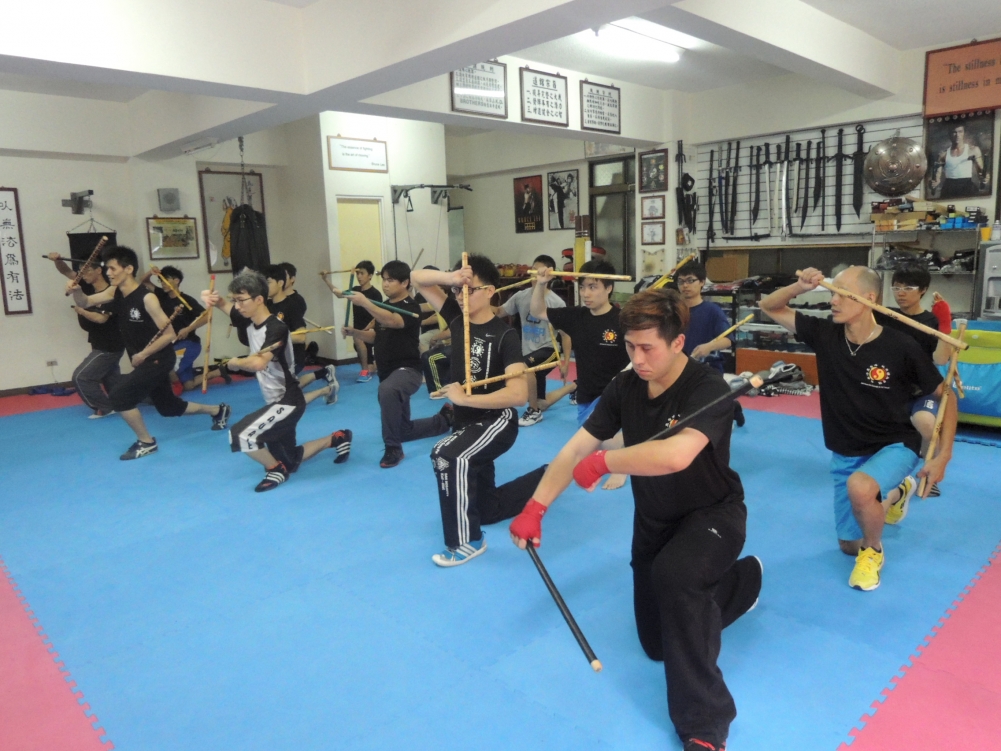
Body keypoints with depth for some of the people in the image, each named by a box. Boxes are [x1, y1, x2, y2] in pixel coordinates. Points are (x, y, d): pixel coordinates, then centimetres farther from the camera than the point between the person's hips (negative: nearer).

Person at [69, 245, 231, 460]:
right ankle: (218, 410, 40)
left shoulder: (147, 298, -22)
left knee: (119, 396, -18)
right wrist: (76, 291, -18)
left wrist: (143, 355, -18)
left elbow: (169, 334, -22)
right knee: (168, 406, 20)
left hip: (159, 359, -9)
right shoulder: (115, 293, 0)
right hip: (142, 360, 9)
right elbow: (85, 303, 4)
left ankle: (146, 442, 1)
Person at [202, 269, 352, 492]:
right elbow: (226, 306, 18)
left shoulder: (276, 328, -25)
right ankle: (336, 439, 37)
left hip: (288, 402, -9)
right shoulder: (250, 321, -1)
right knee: (289, 462, 20)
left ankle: (276, 470, 0)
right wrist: (213, 298, -6)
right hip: (275, 401, 9)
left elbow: (258, 363, -41)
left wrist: (234, 363, -20)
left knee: (241, 436, -26)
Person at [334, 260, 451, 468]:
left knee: (386, 390, -44)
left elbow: (392, 321, -35)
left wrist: (364, 303, -47)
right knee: (403, 431, 17)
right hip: (388, 373, 9)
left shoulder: (411, 307, -14)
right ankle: (445, 419, 42)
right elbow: (375, 337, 17)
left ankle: (393, 448, -28)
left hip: (407, 370, -9)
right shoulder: (384, 306, 11)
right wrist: (353, 332, -1)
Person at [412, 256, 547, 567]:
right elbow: (418, 279, -3)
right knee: (488, 510, 19)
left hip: (498, 421, -7)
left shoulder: (504, 336, -19)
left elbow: (518, 394, -30)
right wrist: (451, 277, -23)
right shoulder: (458, 317, -2)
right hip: (466, 423, 7)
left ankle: (467, 541, -19)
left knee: (447, 455, -36)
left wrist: (463, 398, -27)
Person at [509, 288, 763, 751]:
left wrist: (603, 461, -35)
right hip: (654, 519, 6)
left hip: (713, 514, -6)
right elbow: (575, 449, -11)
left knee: (674, 573, -40)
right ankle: (741, 578, 42)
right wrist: (535, 508, -19)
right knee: (657, 644, 17)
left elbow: (676, 455, -48)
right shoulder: (624, 387, -11)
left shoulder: (707, 390, -29)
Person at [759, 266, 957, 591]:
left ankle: (874, 550, -5)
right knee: (849, 545, 15)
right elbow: (769, 307, -8)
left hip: (895, 445, -4)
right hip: (846, 453, 4)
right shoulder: (825, 334, -13)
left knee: (859, 487, -39)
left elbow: (945, 396, -9)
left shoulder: (901, 347, -22)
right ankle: (897, 493, 44)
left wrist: (943, 456, -13)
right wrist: (799, 287, -28)